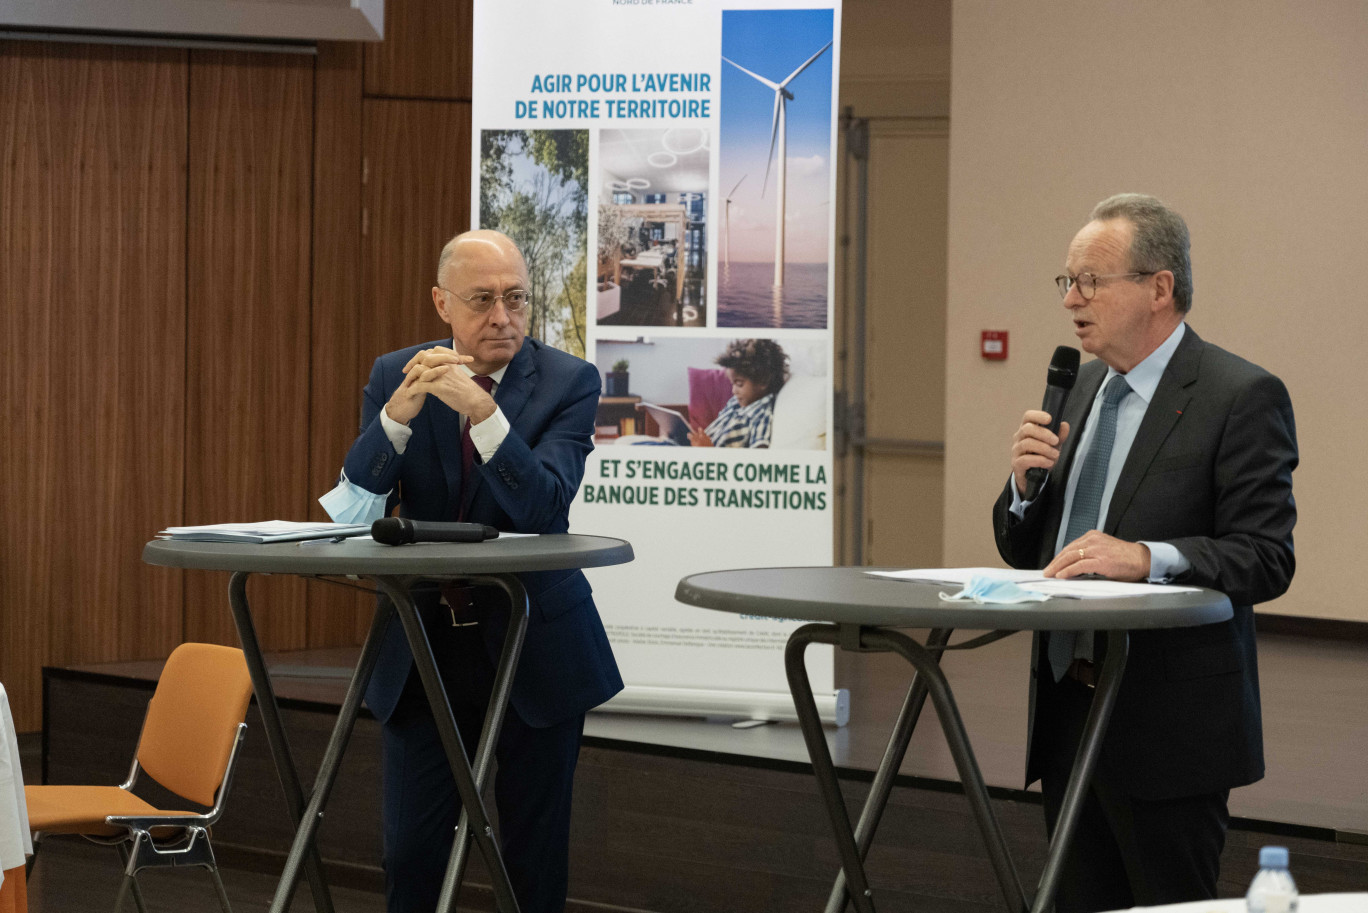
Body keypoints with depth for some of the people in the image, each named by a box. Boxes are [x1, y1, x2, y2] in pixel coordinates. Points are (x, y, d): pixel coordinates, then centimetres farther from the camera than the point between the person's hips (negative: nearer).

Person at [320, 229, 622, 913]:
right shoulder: (394, 377, 0)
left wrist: (483, 412, -34)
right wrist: (400, 412, -26)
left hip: (534, 649, -2)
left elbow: (544, 508, -21)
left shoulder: (569, 382, -8)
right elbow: (353, 507, -10)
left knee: (534, 856, 6)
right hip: (423, 645, 2)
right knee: (410, 853, 2)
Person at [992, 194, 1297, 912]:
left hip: (1169, 722, -7)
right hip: (1068, 710, 8)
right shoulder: (1084, 387, 14)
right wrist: (1026, 480, -3)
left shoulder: (1241, 397, -9)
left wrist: (1148, 558, -29)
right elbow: (1026, 551, 17)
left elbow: (1265, 558, -16)